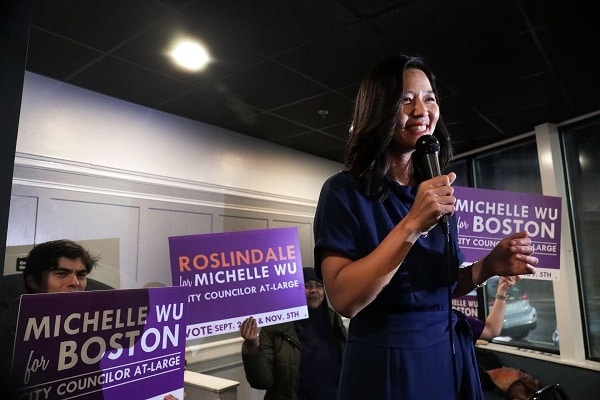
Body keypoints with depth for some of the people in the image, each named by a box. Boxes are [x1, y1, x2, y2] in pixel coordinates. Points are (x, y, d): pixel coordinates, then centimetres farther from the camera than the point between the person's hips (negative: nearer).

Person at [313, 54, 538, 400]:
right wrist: (411, 225, -29)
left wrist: (489, 266, -8)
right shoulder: (344, 191, -15)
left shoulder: (439, 190, 3)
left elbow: (444, 285, 11)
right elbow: (344, 300, -23)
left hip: (451, 355, 6)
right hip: (387, 363, -6)